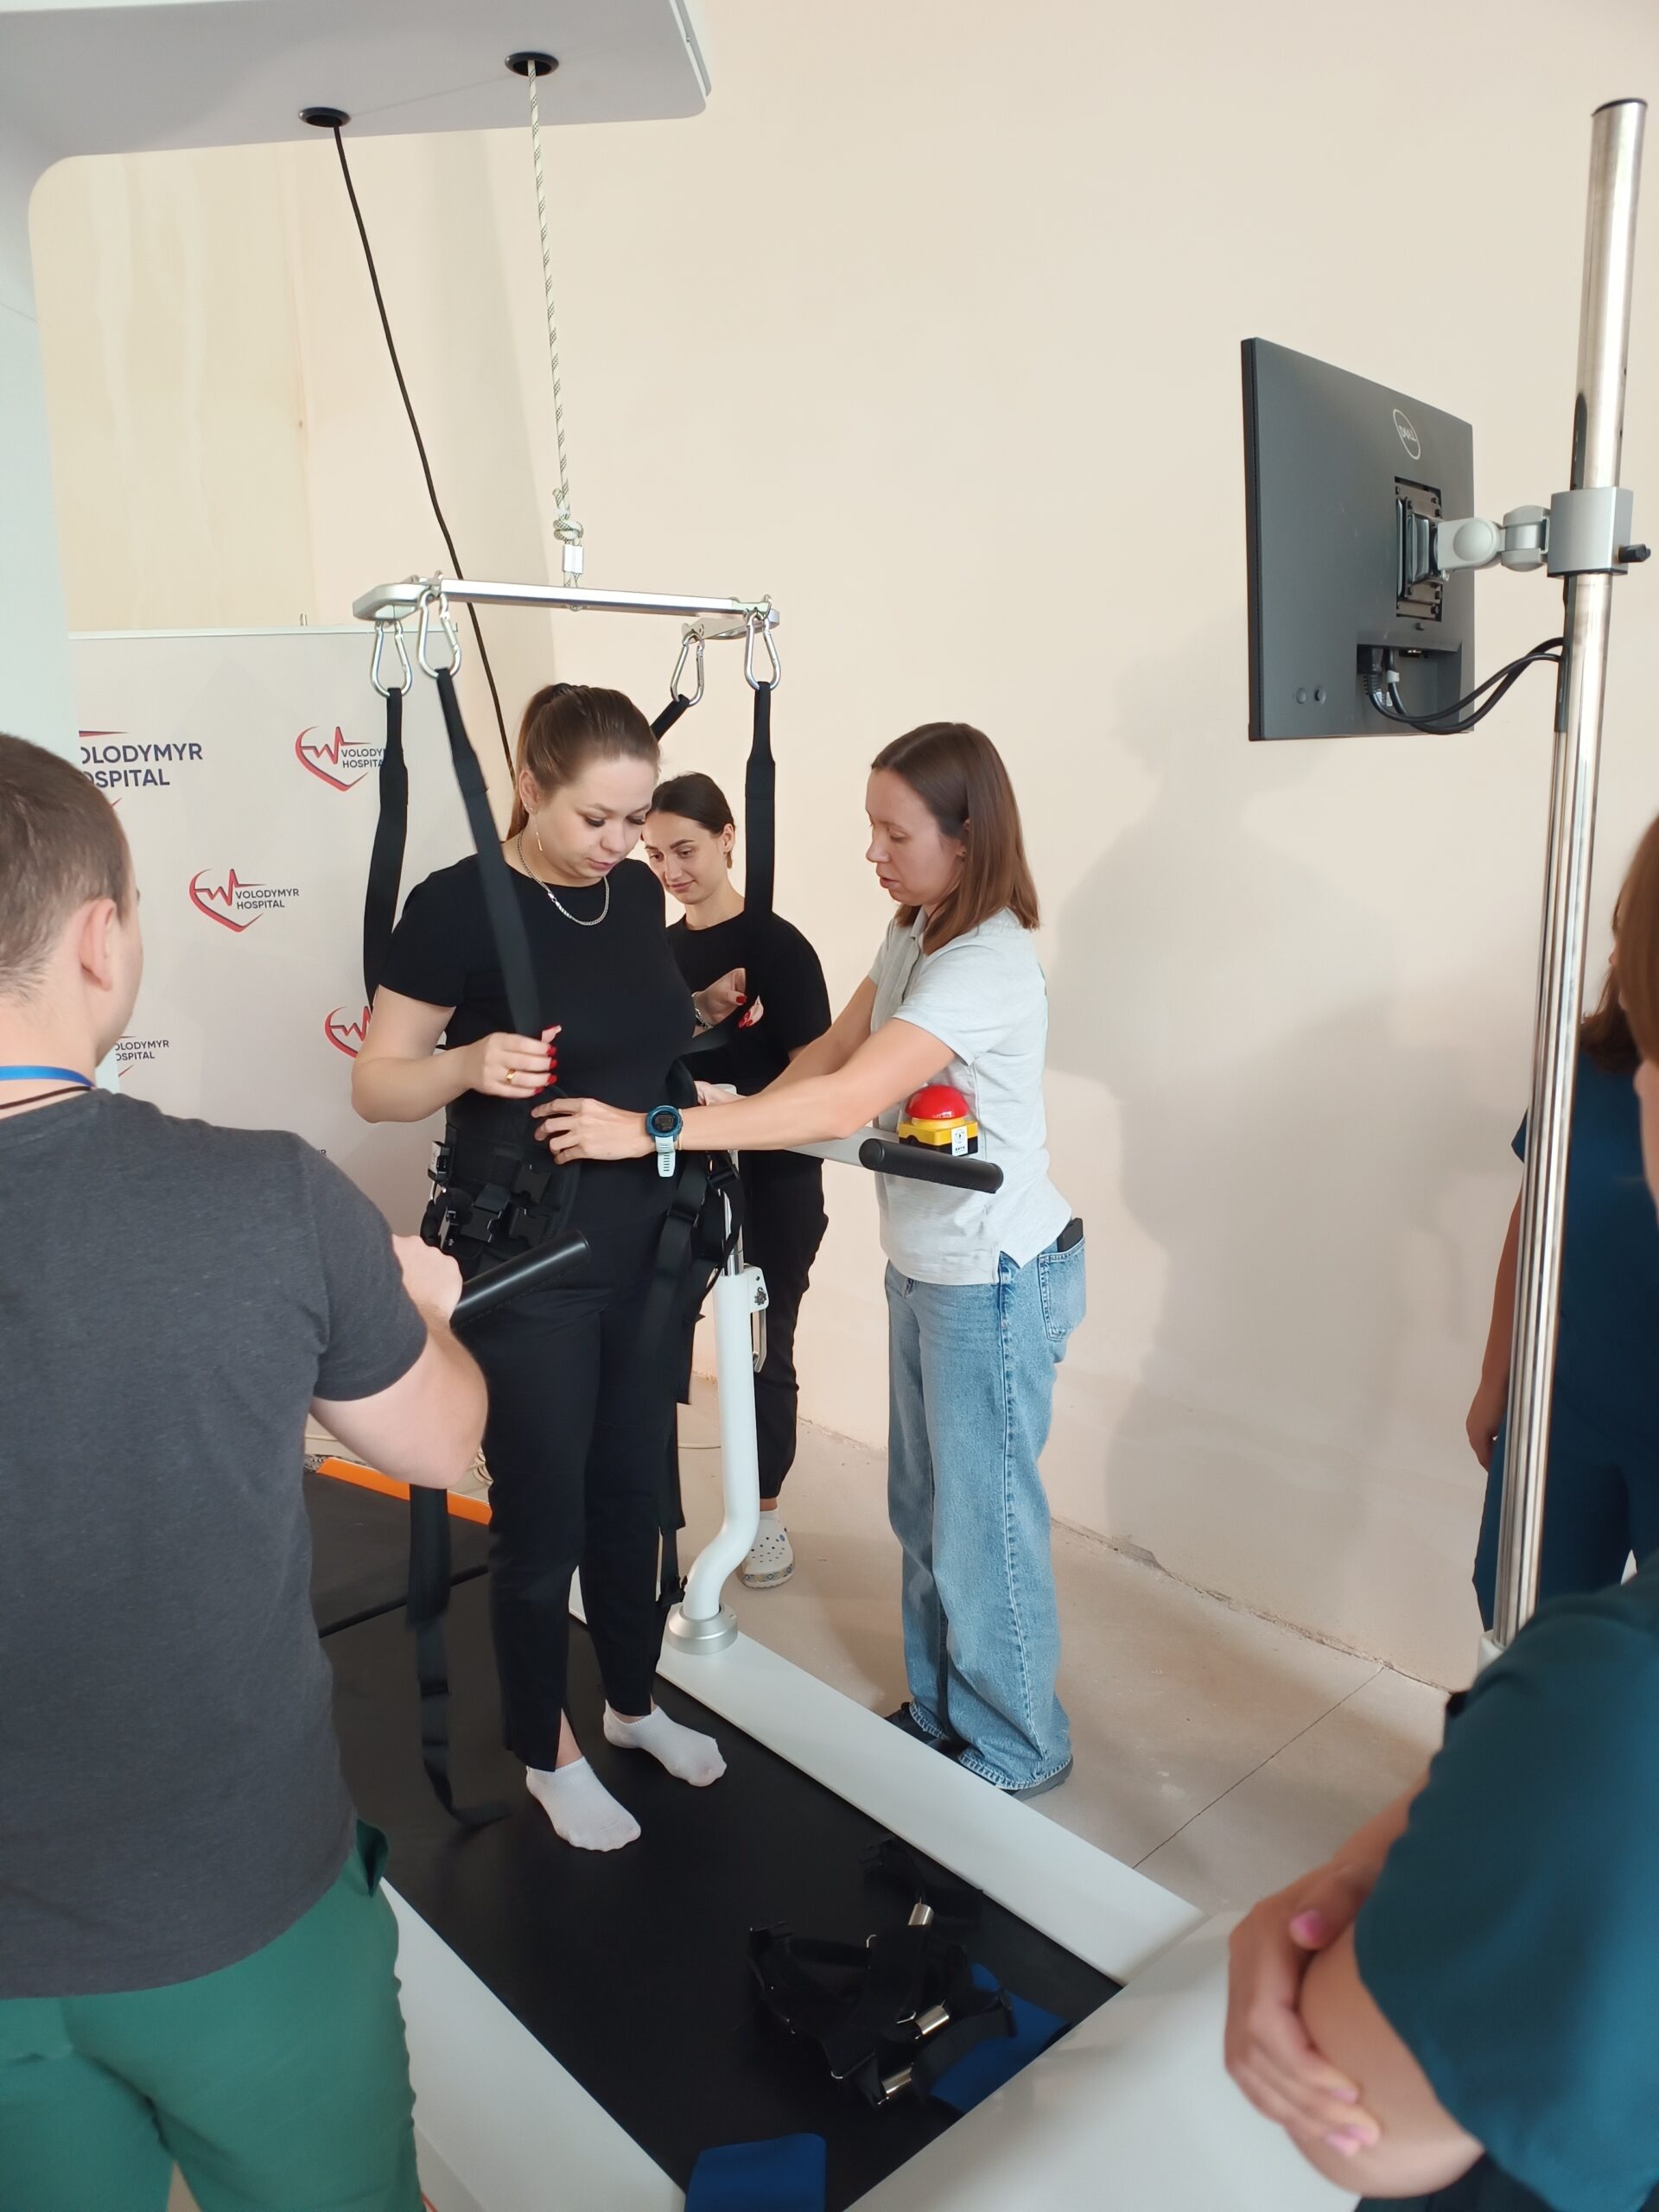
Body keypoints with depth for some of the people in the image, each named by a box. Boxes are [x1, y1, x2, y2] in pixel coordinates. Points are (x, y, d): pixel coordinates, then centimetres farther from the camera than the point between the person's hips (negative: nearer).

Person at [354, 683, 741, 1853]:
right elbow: (376, 1085, -12)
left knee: (635, 1492, 19)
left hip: (646, 1252, 6)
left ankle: (635, 1702, 42)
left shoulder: (638, 891, 3)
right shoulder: (460, 903, -15)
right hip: (525, 1264, -6)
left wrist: (705, 1010, 3)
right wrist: (470, 1064, -30)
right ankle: (547, 1753, 32)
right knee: (544, 1518, 8)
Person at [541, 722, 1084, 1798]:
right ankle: (940, 1710, 40)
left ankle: (1017, 1750, 29)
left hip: (998, 1281, -9)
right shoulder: (912, 935, 6)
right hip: (924, 1267, 9)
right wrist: (738, 1124, -10)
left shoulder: (987, 965, -26)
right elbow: (832, 1051, 7)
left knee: (984, 1527, 6)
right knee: (925, 1508, 20)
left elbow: (843, 1104, -33)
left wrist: (653, 1130, -33)